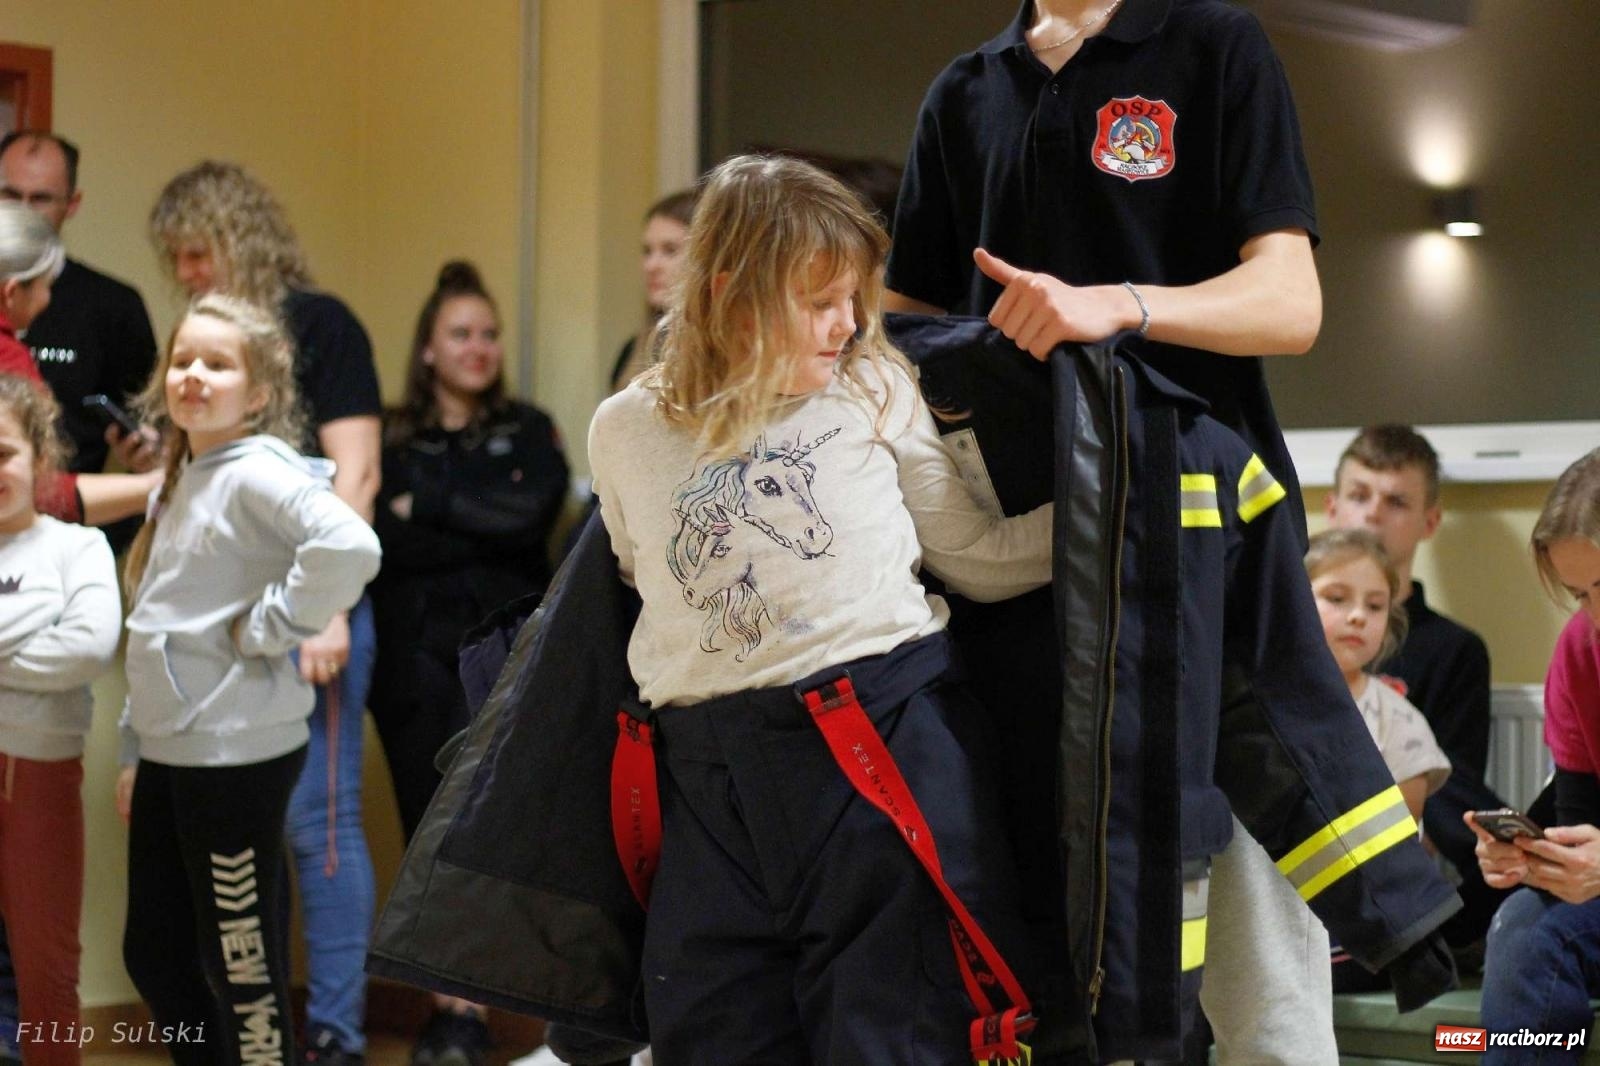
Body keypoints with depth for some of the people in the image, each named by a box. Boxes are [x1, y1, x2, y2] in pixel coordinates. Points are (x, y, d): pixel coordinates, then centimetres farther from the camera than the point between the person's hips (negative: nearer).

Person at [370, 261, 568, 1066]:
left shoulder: (528, 433, 12)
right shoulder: (390, 441, 11)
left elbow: (529, 515, -6)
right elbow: (379, 543, -2)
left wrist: (426, 509, -4)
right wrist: (481, 536, -9)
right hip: (413, 659, 1)